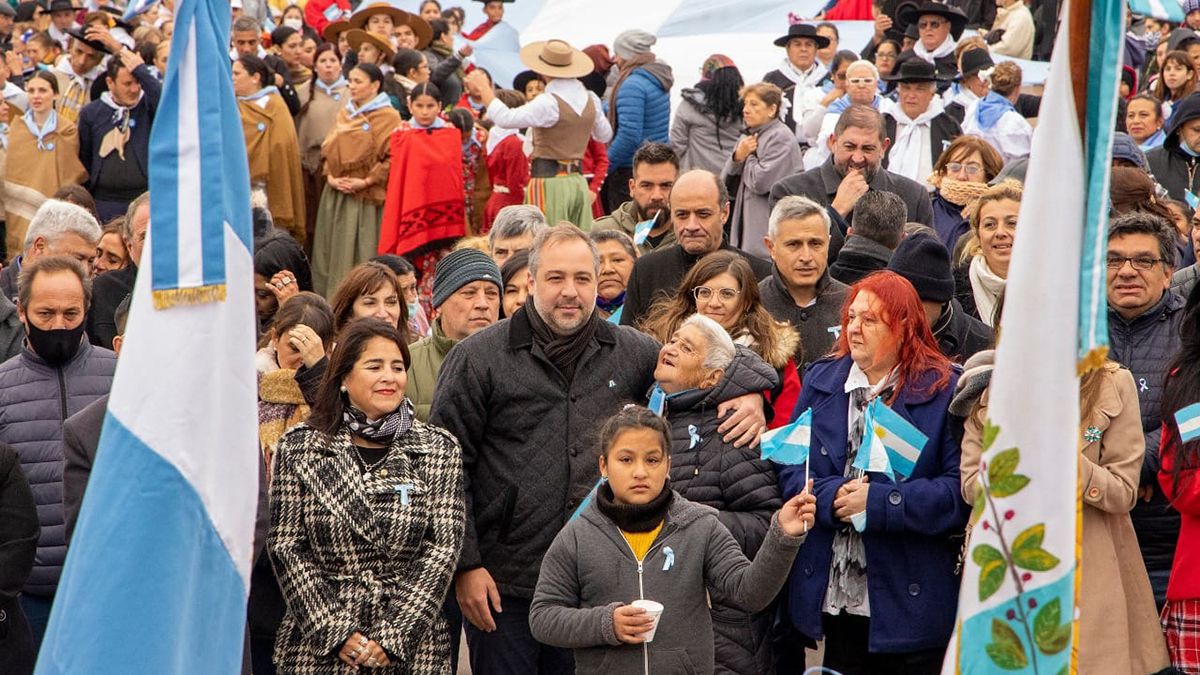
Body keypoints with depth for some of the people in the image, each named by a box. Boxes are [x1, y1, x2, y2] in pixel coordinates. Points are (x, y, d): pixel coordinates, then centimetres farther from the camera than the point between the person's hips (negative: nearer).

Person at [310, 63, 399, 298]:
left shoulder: (388, 117, -6)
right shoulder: (344, 113, 15)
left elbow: (393, 157, -13)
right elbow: (328, 148, 16)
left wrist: (366, 181, -15)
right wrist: (330, 177, 0)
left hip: (365, 198, -6)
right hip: (336, 193, 6)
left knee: (360, 255, -5)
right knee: (332, 253, 6)